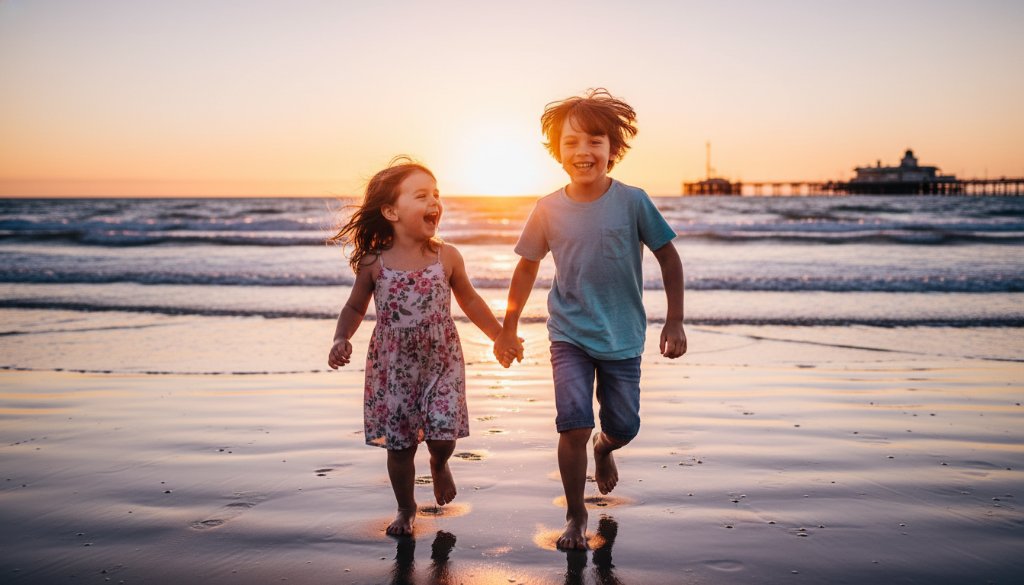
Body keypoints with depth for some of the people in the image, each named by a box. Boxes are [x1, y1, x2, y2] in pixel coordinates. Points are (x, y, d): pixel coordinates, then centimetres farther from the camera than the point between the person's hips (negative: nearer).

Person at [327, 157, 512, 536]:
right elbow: (355, 308, 7)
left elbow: (469, 300, 10)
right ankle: (406, 509, 30)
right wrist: (341, 341, -11)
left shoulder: (447, 257, -5)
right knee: (399, 445, 7)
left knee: (443, 434, -7)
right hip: (393, 368, 0)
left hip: (441, 362, 0)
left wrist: (501, 337, 13)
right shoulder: (373, 262, -7)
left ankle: (439, 465, 31)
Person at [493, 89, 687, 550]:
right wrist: (508, 329, 9)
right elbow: (528, 266, 6)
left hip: (623, 338, 1)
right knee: (573, 425, -10)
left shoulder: (631, 201, -11)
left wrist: (674, 322, -3)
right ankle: (575, 516, 12)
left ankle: (604, 448, 48)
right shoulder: (549, 209, -7)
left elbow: (668, 257, -1)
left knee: (623, 428, 9)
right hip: (569, 335, 0)